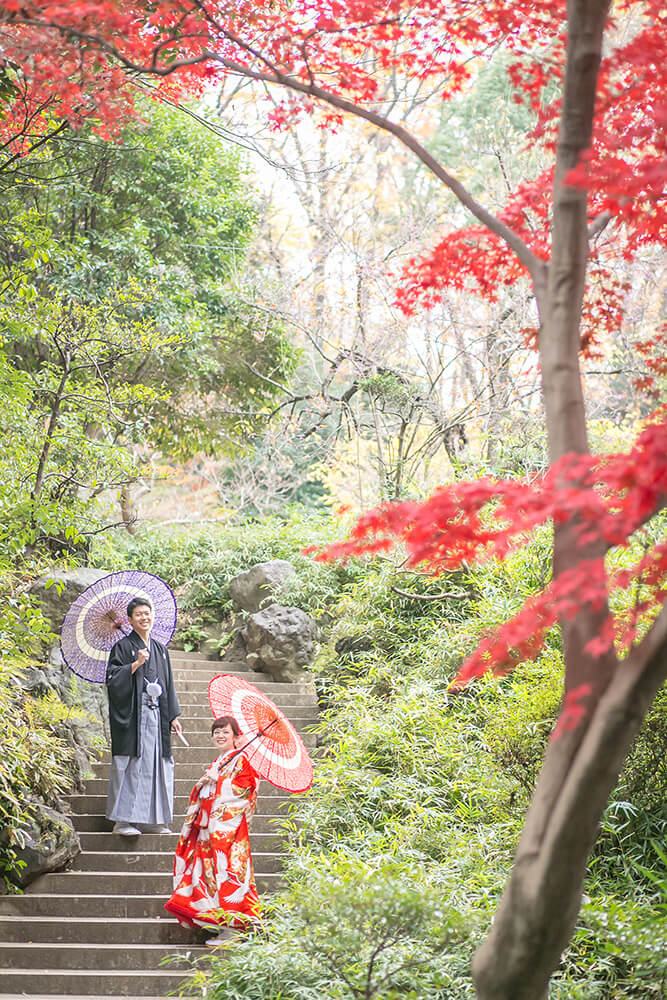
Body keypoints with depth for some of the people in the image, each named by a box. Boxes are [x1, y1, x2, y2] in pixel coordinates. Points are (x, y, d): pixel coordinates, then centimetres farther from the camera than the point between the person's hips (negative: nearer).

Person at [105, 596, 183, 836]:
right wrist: (136, 663, -19)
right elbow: (112, 678, -11)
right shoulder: (123, 647, -1)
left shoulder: (160, 649, 16)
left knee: (154, 766, 5)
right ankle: (122, 820, -4)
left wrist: (173, 716, 15)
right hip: (132, 715, -6)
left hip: (156, 715, 6)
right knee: (130, 765, -8)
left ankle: (149, 820, 11)